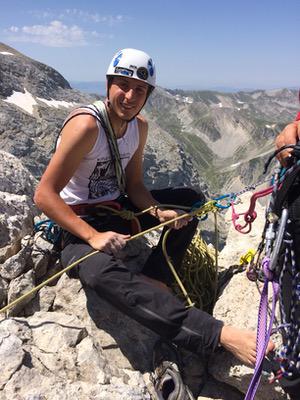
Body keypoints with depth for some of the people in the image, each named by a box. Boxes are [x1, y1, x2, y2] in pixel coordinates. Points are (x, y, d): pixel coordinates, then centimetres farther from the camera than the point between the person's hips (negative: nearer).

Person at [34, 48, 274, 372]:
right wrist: (93, 236, -31)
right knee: (103, 271, -40)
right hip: (78, 225, -7)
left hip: (116, 211, 8)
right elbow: (44, 195, -23)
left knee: (191, 200, 2)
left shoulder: (140, 127, 0)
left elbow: (134, 185, 6)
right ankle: (222, 334, -42)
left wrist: (159, 212, -15)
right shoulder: (86, 125, -22)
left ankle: (154, 281, -13)